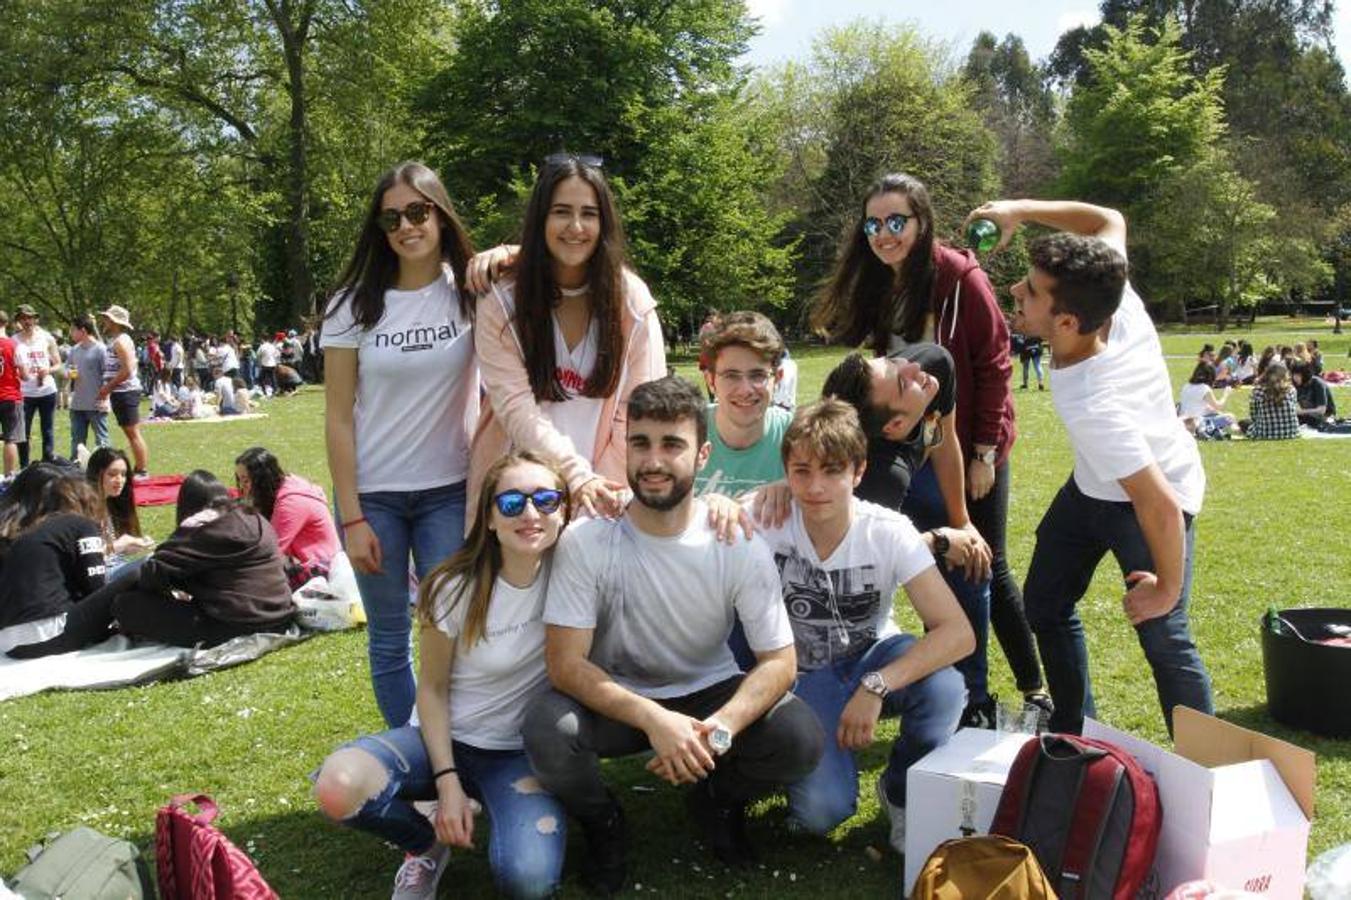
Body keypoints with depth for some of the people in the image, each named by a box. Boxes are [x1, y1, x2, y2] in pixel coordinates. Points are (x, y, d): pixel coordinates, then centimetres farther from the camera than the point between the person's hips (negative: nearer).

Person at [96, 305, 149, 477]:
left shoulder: (121, 341, -13)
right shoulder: (115, 341, 17)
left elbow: (127, 370, -22)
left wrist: (107, 388, -17)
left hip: (126, 392, -10)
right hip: (120, 393, 10)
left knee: (133, 433, -8)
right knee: (130, 433, 12)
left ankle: (143, 471, -7)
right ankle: (139, 469, 17)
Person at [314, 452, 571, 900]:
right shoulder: (456, 588, -13)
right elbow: (433, 688, -5)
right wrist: (447, 781, -15)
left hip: (524, 753, 0)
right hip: (447, 737, 1)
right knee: (338, 788, -30)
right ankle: (428, 843, 3)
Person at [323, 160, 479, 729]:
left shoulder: (470, 292, -2)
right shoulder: (354, 304, 0)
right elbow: (338, 416, -1)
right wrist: (351, 517, -5)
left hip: (449, 492, -1)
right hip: (372, 494, 1)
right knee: (389, 638, 9)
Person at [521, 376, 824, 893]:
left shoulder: (738, 541, -15)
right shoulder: (586, 541, -19)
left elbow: (779, 660, -13)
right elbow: (565, 664, -20)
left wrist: (718, 729, -32)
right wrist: (654, 720, -35)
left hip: (710, 694, 1)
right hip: (616, 700, -1)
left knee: (800, 737, -25)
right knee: (546, 729, -33)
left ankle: (716, 801, 10)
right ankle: (602, 821, 3)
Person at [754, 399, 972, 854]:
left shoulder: (888, 532, -21)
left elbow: (959, 632, -28)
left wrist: (876, 687, -37)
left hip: (873, 656, 1)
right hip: (805, 677, -1)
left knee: (942, 687, -34)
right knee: (821, 809, -26)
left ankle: (901, 794, -2)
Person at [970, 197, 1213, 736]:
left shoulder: (1092, 406, -44)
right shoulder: (1112, 300, -25)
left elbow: (1160, 505, -40)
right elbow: (1109, 221, -5)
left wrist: (1167, 587, -23)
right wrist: (1023, 210, -12)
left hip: (1159, 494, -9)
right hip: (1092, 488, 9)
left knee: (1162, 638, -16)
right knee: (1044, 605, 14)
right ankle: (1074, 733, 30)